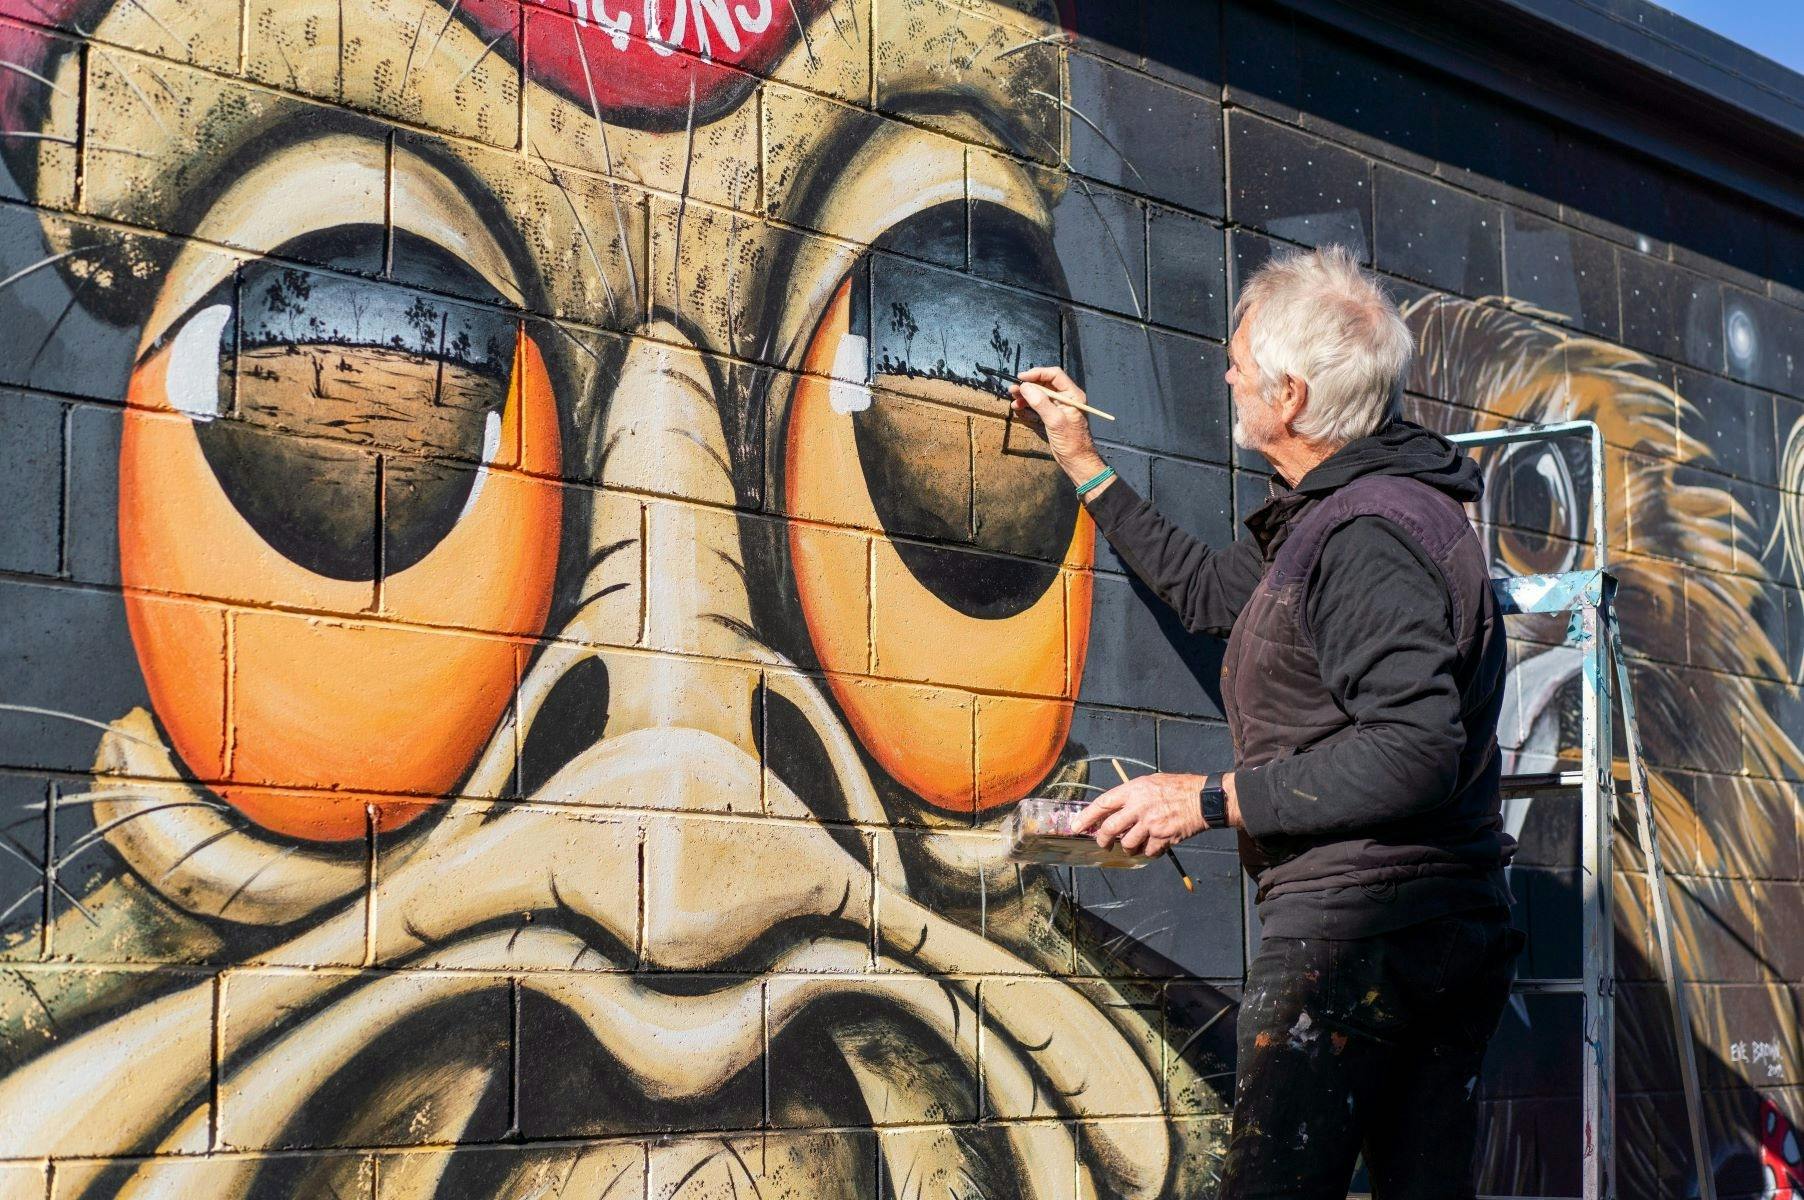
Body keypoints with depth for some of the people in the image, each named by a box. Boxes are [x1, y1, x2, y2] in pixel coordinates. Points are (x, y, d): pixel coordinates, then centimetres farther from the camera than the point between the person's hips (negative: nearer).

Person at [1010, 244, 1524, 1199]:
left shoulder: (1371, 534, -16)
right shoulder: (1332, 518, 17)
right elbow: (1208, 588, 32)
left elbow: (1415, 754, -25)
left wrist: (1210, 799, -19)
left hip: (1359, 920, -11)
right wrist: (1083, 465, 35)